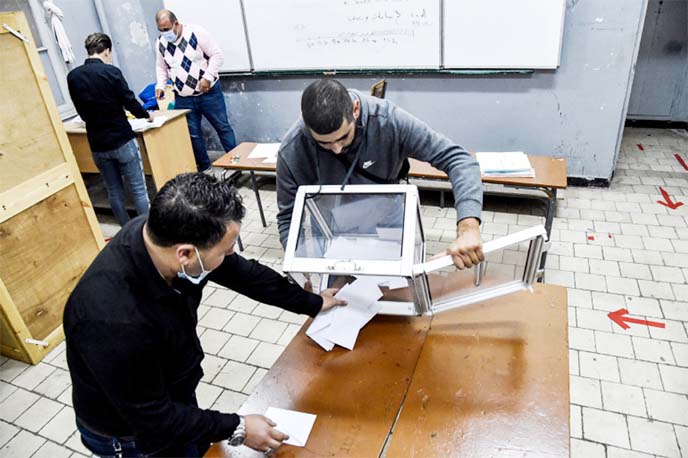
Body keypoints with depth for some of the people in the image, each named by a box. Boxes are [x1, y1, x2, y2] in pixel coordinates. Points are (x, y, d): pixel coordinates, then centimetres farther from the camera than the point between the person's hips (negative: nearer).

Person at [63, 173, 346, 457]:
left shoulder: (168, 233, -23)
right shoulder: (114, 318, -42)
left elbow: (242, 273, -7)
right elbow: (151, 417, -27)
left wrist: (310, 303, 5)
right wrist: (237, 429, -18)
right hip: (135, 432, -5)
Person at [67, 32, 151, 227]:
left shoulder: (72, 77, 3)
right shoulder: (110, 72, -12)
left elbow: (82, 113, 11)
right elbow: (130, 101, -9)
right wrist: (146, 115, 11)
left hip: (97, 145, 5)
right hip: (122, 140, -5)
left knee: (114, 192, 13)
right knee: (138, 189, 2)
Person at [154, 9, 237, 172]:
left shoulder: (196, 33, -12)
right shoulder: (161, 43, 4)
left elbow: (217, 55, -13)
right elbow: (161, 67, 15)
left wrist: (207, 77, -21)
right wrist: (160, 86, -2)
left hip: (209, 92, -4)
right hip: (183, 98, 4)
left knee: (222, 127, 3)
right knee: (193, 134, 8)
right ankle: (204, 168, 20)